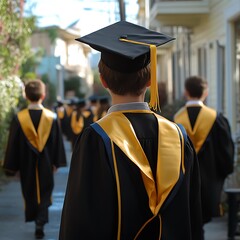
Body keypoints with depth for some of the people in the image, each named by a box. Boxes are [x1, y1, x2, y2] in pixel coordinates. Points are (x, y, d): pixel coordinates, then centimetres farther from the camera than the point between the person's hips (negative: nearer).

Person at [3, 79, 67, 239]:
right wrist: (56, 163, 6)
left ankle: (33, 217, 36)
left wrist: (11, 167, 0)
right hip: (46, 164, 0)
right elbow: (58, 142, -5)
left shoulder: (19, 118, -14)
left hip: (27, 164, 0)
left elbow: (13, 144, -9)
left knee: (30, 192, 21)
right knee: (44, 193, 10)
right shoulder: (52, 117, -11)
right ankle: (40, 223, -5)